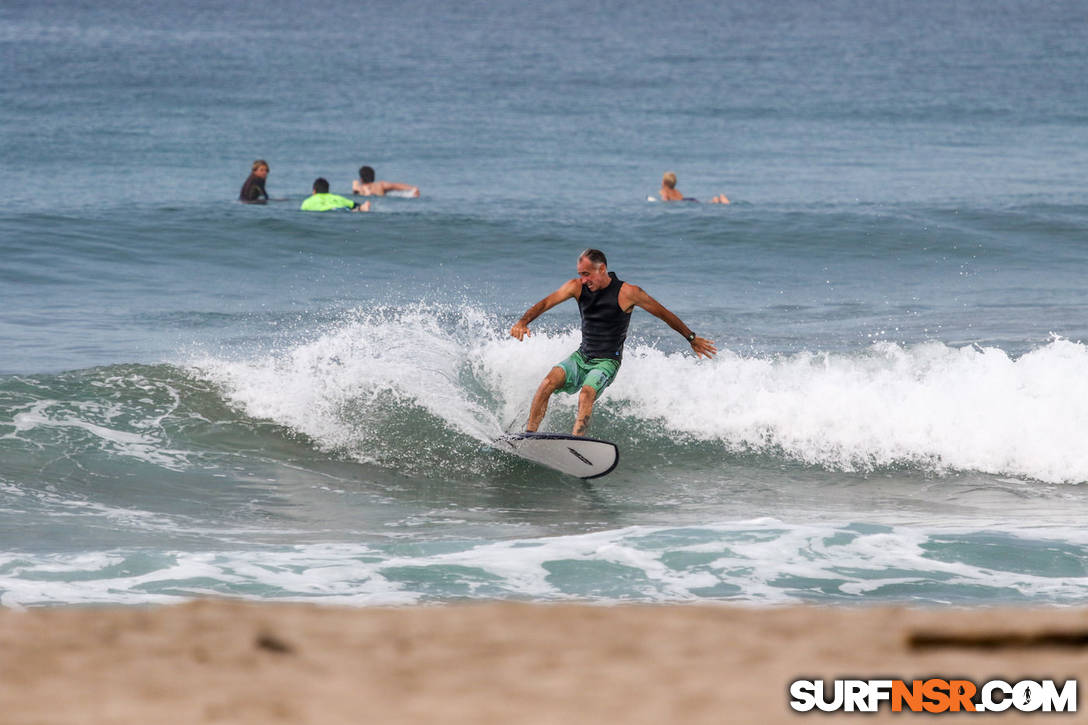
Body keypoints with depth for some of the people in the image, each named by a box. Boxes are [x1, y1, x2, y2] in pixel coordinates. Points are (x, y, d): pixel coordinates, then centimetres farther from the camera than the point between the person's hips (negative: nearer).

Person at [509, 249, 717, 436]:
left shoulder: (627, 293, -10)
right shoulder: (577, 287, 1)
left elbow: (663, 314, 0)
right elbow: (546, 303, -8)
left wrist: (692, 339, 7)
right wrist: (523, 322, -27)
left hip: (607, 363, -4)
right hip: (581, 357, 4)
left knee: (587, 393, -33)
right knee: (550, 381, -23)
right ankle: (529, 433, -22)